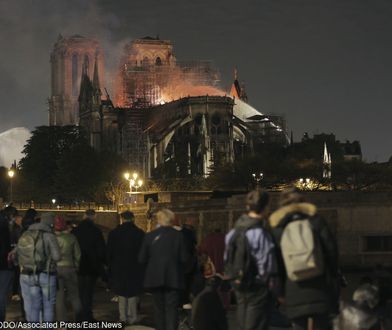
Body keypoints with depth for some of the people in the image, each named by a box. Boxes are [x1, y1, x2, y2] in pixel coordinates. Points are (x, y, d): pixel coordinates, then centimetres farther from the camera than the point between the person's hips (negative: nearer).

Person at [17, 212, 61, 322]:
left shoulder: (25, 235, 7)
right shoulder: (49, 235, -9)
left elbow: (17, 253, 7)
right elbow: (57, 256, -15)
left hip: (27, 275, 4)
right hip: (46, 275, -4)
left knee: (32, 307, 7)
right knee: (48, 305, 10)